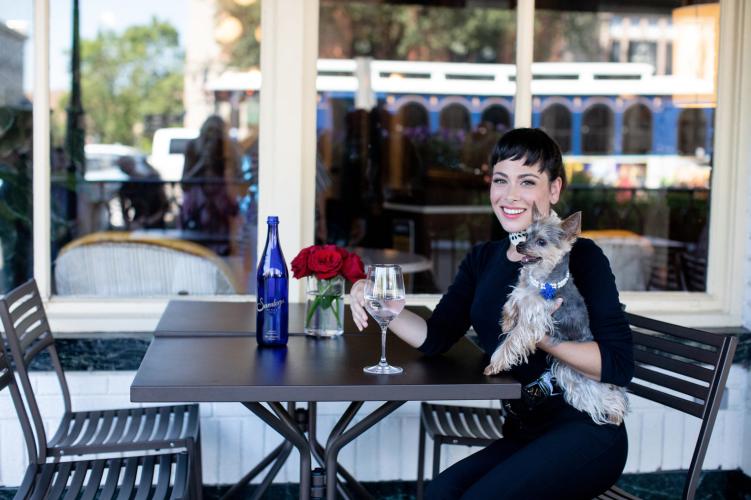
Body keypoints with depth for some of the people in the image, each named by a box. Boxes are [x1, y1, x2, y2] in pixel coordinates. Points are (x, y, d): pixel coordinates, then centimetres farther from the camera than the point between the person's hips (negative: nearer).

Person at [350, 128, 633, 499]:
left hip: (585, 433, -5)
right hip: (523, 436, 5)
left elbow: (619, 367, -15)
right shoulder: (483, 260, 12)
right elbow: (434, 338, 2)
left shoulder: (580, 256, -7)